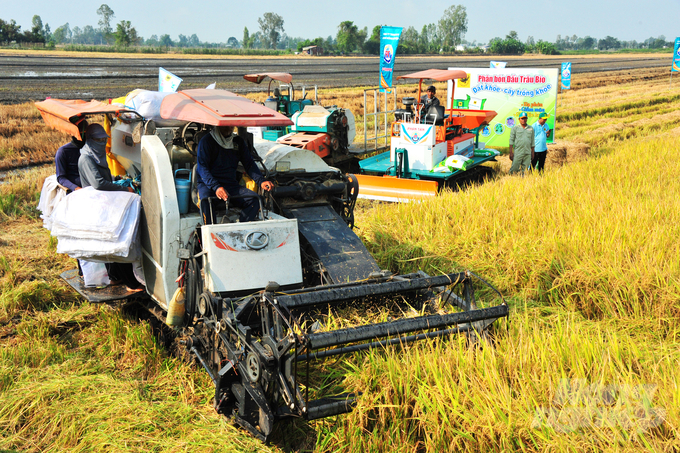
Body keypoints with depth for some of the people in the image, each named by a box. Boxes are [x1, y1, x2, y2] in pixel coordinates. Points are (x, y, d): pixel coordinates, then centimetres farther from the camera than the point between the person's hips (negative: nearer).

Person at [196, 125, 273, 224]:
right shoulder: (206, 141, 0)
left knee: (254, 199, -23)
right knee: (205, 201, -38)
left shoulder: (239, 142, 15)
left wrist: (261, 181, -9)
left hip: (231, 185, 4)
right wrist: (215, 187, -26)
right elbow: (202, 168, -9)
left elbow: (249, 164, 11)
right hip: (207, 184, -4)